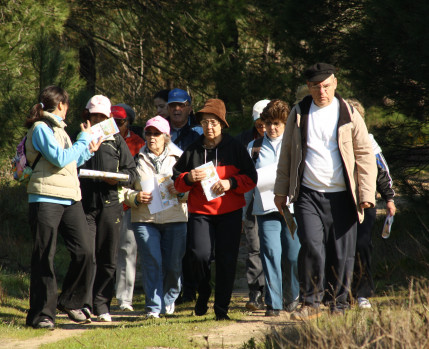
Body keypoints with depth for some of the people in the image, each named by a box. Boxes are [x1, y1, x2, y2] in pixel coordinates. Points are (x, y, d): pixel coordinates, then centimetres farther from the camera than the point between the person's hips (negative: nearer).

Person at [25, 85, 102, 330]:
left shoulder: (58, 128, 21)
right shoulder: (40, 128, -7)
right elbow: (60, 159, -17)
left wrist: (88, 151, 22)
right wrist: (84, 140, -8)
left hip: (70, 199, 8)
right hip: (46, 199, -8)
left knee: (84, 251, -1)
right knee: (44, 257, -2)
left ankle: (70, 302, 16)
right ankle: (42, 314, 4)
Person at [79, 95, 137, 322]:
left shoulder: (116, 141, 13)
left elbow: (132, 171, 10)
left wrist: (118, 178, -9)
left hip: (110, 203, 2)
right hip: (84, 205, -2)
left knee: (108, 258, 3)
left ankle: (102, 306, 10)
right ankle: (84, 303, -10)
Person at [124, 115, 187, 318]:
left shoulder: (178, 158, 9)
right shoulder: (137, 159, 11)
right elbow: (125, 188, 12)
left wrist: (180, 192, -12)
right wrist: (136, 197, -8)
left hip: (175, 219, 0)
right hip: (144, 219, 0)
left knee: (173, 264, 1)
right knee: (152, 262, -10)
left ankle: (169, 298, 27)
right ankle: (154, 307, -6)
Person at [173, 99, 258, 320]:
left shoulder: (234, 148, 5)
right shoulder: (192, 150, 9)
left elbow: (251, 178, 4)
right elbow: (177, 182, 12)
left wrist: (230, 183, -13)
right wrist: (189, 178, -10)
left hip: (230, 212, -1)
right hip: (200, 212, 1)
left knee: (226, 260, -3)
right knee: (200, 255, -16)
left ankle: (222, 308, 8)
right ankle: (203, 292, 13)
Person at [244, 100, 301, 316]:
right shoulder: (254, 148, 14)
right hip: (266, 209, 1)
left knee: (293, 257, -3)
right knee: (270, 255, -11)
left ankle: (292, 297, 20)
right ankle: (273, 303, -7)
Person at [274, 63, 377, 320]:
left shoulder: (349, 116, 2)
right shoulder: (298, 115, 8)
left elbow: (365, 156, 4)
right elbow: (287, 155, 16)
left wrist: (367, 193, -4)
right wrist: (281, 192, 14)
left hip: (341, 196, -1)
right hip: (308, 194, 1)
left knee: (341, 253, 1)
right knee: (311, 246, -14)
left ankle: (338, 306, 13)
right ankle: (311, 303, -4)